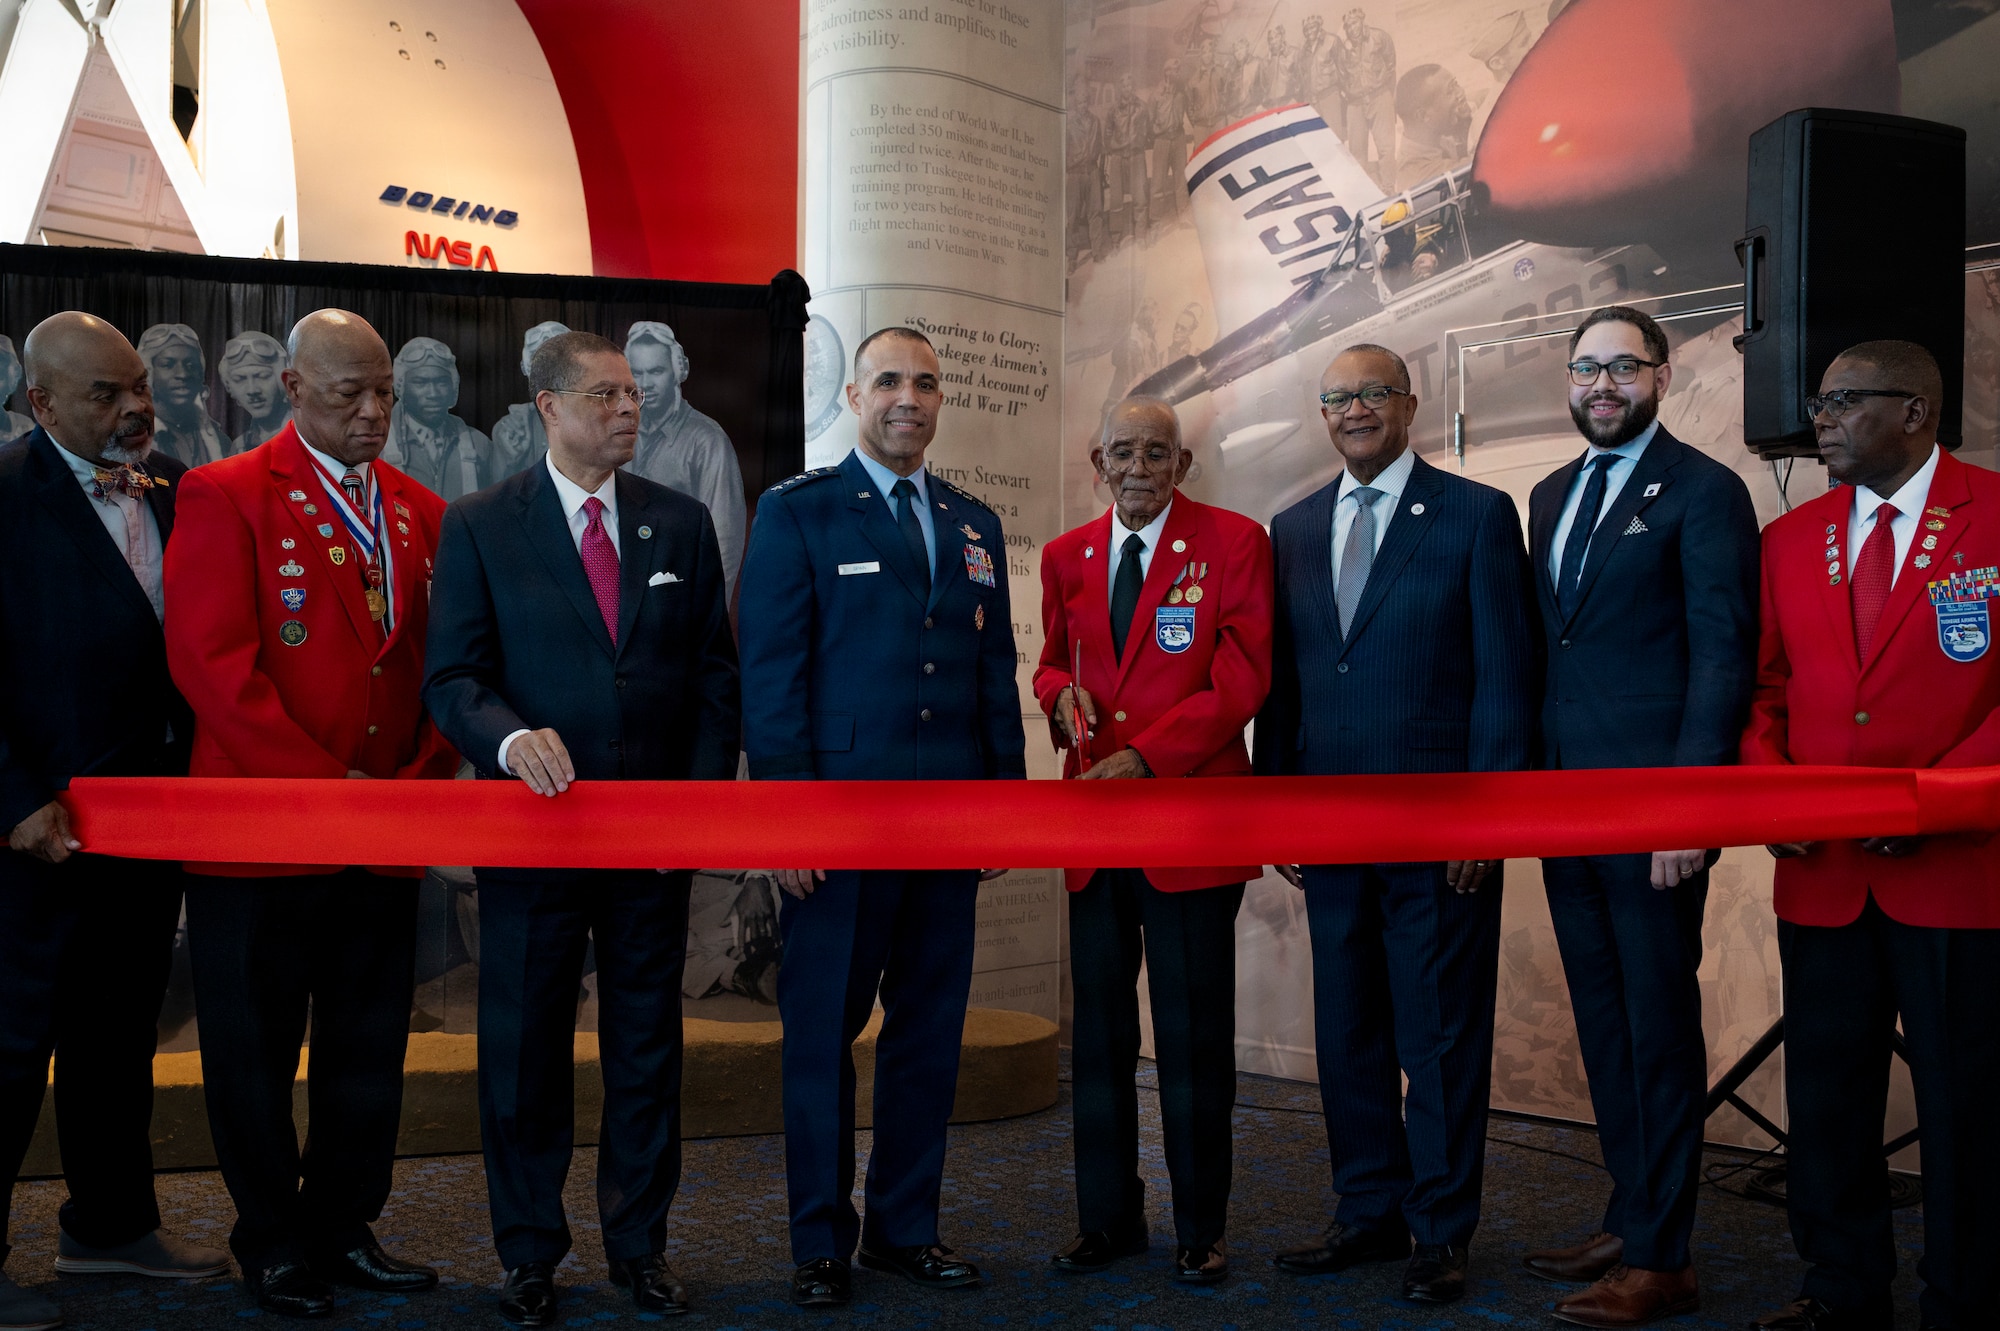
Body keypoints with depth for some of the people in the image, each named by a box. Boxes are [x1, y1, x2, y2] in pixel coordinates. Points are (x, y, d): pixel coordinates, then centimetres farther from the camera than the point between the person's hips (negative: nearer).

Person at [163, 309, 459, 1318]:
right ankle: (273, 1244, 24)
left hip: (387, 840, 5)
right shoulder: (223, 497, -4)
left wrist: (420, 779, -5)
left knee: (368, 1049, 12)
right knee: (254, 1054, 8)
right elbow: (211, 661, -14)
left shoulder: (423, 513, 11)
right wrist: (324, 784, -16)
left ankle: (342, 1229, 27)